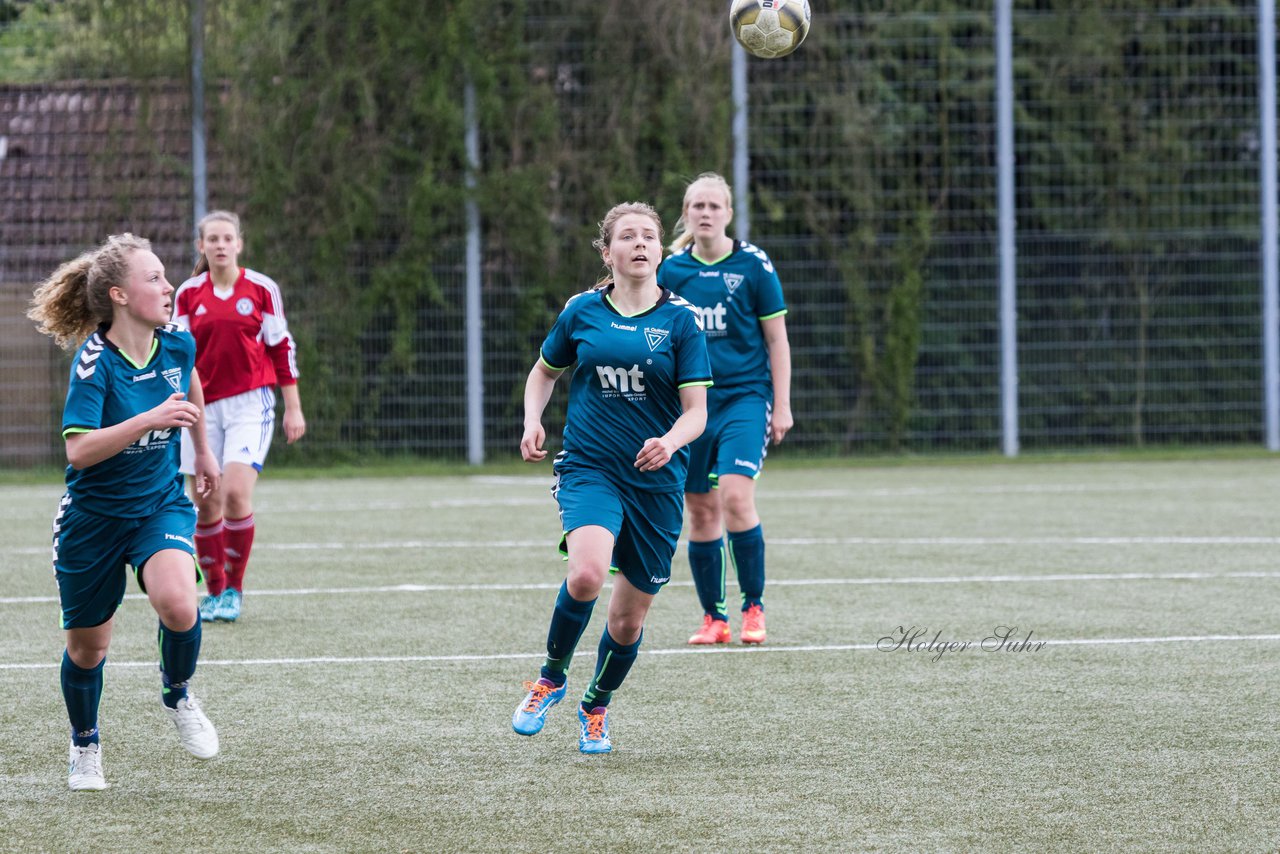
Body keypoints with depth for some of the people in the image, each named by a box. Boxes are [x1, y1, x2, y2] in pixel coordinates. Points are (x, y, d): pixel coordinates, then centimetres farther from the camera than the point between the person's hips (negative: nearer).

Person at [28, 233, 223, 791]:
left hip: (160, 504, 3)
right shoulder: (94, 362, -22)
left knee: (177, 604, -26)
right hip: (93, 515, -2)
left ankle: (177, 694, 5)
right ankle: (85, 746, 37)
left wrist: (203, 452, 30)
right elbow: (79, 451, -31)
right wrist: (149, 419, -39)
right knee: (87, 645, 10)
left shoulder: (177, 344, -7)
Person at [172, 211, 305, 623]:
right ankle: (214, 592, 17)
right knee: (205, 504, 2)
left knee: (236, 493, -18)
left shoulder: (261, 288, 1)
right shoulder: (188, 294, 6)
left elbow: (282, 347, 4)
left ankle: (234, 589, -4)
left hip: (250, 403, -3)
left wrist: (293, 407, 3)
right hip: (205, 407, 3)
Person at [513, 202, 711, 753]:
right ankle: (551, 678, -3)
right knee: (586, 575, -29)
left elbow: (696, 411, -3)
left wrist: (670, 442, -24)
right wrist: (532, 422, 2)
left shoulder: (680, 320, -1)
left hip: (657, 481, 1)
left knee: (629, 617, 7)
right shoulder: (582, 311, 3)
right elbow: (544, 371, 20)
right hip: (589, 467, -1)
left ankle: (595, 706, 37)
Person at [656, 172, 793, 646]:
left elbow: (776, 340, 1)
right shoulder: (671, 269, 5)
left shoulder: (753, 264, -3)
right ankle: (713, 618, 14)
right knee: (700, 512, 4)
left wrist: (782, 405, -2)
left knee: (736, 497, -18)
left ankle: (754, 607, -5)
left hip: (745, 397, -3)